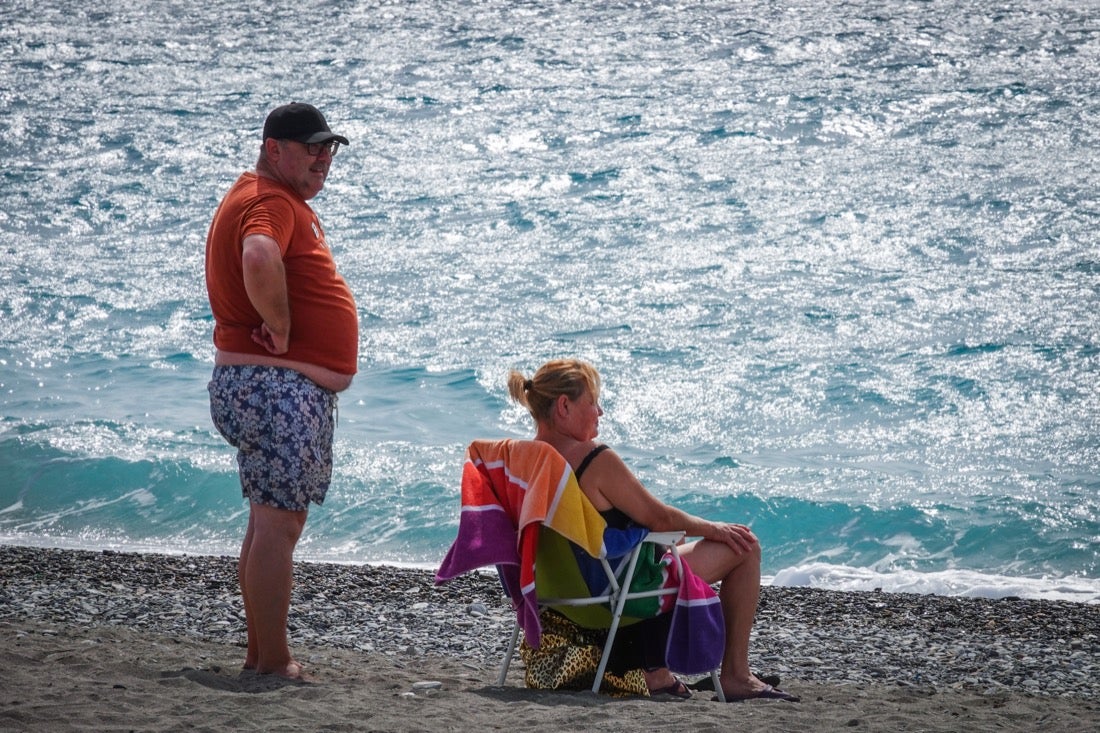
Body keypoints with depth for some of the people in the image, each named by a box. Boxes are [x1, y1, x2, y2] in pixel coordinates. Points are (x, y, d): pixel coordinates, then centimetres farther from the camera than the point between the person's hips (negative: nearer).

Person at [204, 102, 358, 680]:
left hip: (292, 389, 11)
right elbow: (259, 261, -38)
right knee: (278, 523, -8)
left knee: (274, 521, 15)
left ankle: (260, 652, 22)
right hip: (275, 386, -11)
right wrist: (281, 329, -24)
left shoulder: (283, 199, 18)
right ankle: (273, 662, -5)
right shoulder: (270, 202, -16)